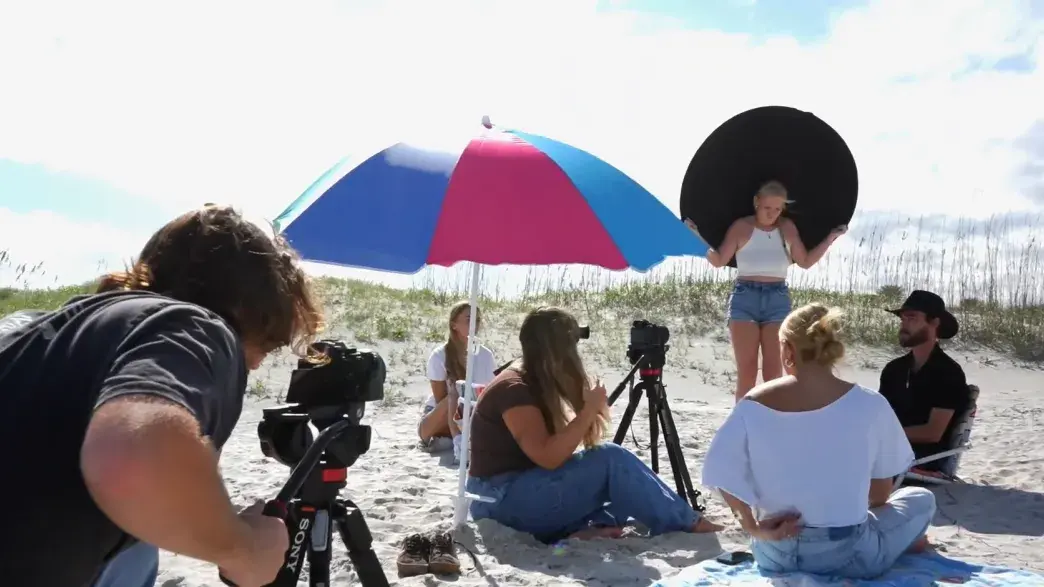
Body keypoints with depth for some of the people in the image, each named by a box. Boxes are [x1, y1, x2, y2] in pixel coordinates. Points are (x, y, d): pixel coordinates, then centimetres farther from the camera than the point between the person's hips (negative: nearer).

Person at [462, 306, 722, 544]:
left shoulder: (534, 383, 11)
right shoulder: (514, 389, -18)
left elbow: (558, 446, 9)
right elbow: (549, 457, -26)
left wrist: (589, 409, -5)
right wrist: (589, 410, -21)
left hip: (519, 493, 10)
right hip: (502, 501, -10)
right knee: (611, 461, -18)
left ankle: (594, 525, -19)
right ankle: (687, 524, -7)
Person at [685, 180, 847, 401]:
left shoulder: (787, 228, 6)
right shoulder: (741, 227, -2)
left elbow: (805, 261, 12)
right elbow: (719, 261, -5)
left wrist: (830, 238, 6)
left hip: (778, 299, 2)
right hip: (745, 298, -2)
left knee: (774, 372, -3)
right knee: (746, 371, -5)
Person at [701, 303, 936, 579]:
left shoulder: (753, 405, -9)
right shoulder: (868, 403, -12)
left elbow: (721, 473, -10)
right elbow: (881, 492, 1)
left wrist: (754, 527, -1)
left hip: (773, 554, 1)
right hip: (846, 555, -1)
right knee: (922, 499, 26)